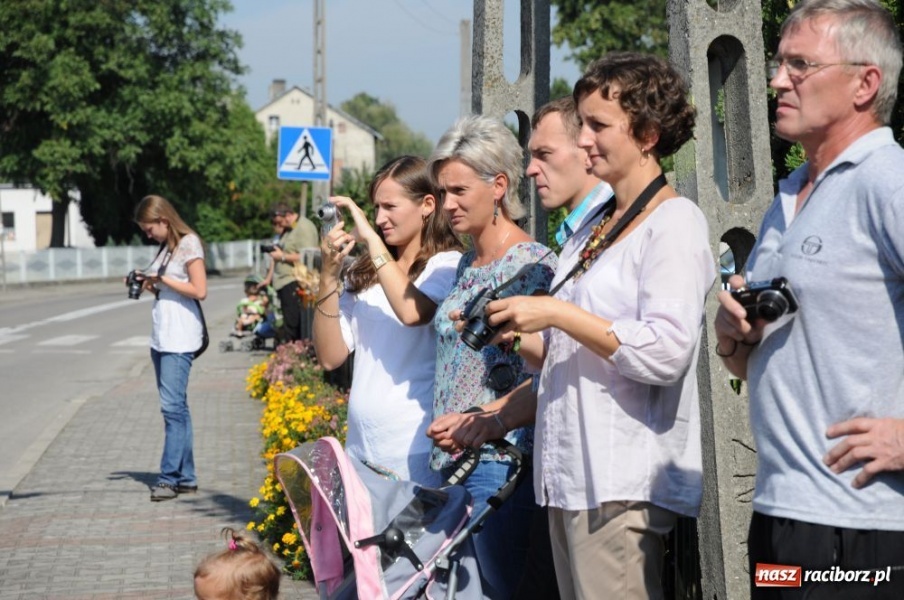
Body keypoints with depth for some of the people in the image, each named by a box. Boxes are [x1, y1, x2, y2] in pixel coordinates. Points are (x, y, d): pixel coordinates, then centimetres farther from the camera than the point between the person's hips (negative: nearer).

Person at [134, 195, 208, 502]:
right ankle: (185, 477, 10)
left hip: (180, 338, -9)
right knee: (176, 407, 8)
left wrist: (162, 279, -10)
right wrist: (150, 285, 5)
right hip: (161, 336, 9)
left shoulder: (189, 244, -8)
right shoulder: (166, 247, 18)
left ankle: (169, 477, -11)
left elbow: (199, 291, -14)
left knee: (173, 405, -11)